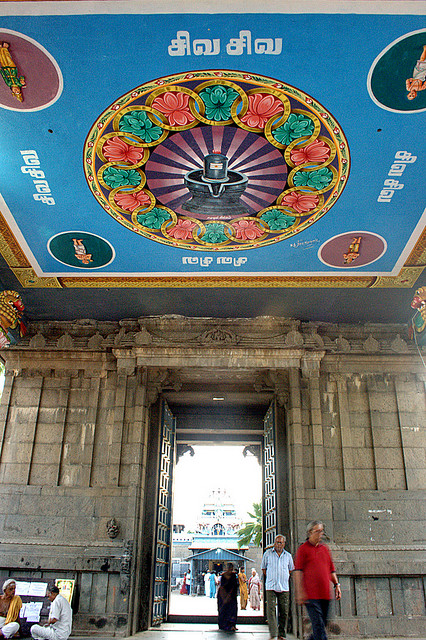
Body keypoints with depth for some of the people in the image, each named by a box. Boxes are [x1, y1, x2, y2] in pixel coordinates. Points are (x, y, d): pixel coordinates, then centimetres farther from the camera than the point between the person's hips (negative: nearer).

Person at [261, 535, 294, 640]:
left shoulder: (288, 555, 9)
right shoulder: (267, 554, 4)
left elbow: (291, 570, 21)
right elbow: (263, 568, 12)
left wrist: (284, 578, 10)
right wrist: (271, 579, 4)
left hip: (284, 588, 2)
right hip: (271, 587, -2)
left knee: (284, 612, 4)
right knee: (271, 610, -11)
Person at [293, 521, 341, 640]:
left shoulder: (325, 548, 17)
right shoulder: (303, 549, -1)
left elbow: (331, 569, 22)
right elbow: (298, 571, -6)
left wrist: (336, 585, 11)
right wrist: (300, 591, -13)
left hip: (325, 594, 6)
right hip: (311, 594, -6)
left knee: (322, 624, 11)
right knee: (318, 625, -9)